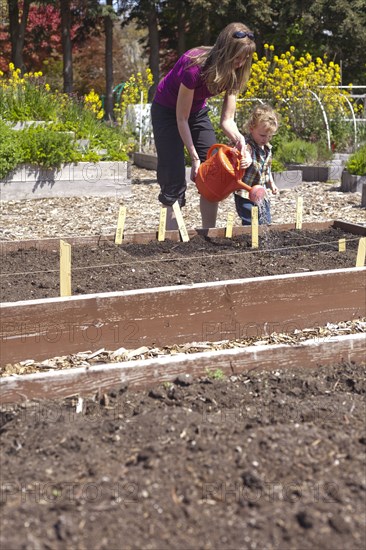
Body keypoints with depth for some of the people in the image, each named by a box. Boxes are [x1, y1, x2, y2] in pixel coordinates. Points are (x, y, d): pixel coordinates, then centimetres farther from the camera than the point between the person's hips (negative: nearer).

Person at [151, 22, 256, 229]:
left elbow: (227, 119, -14)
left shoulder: (234, 73, -16)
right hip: (168, 110, -6)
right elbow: (182, 118, -27)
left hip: (198, 110, 6)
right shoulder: (195, 66, -35)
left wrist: (239, 138, -36)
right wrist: (195, 157, -25)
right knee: (174, 176, -12)